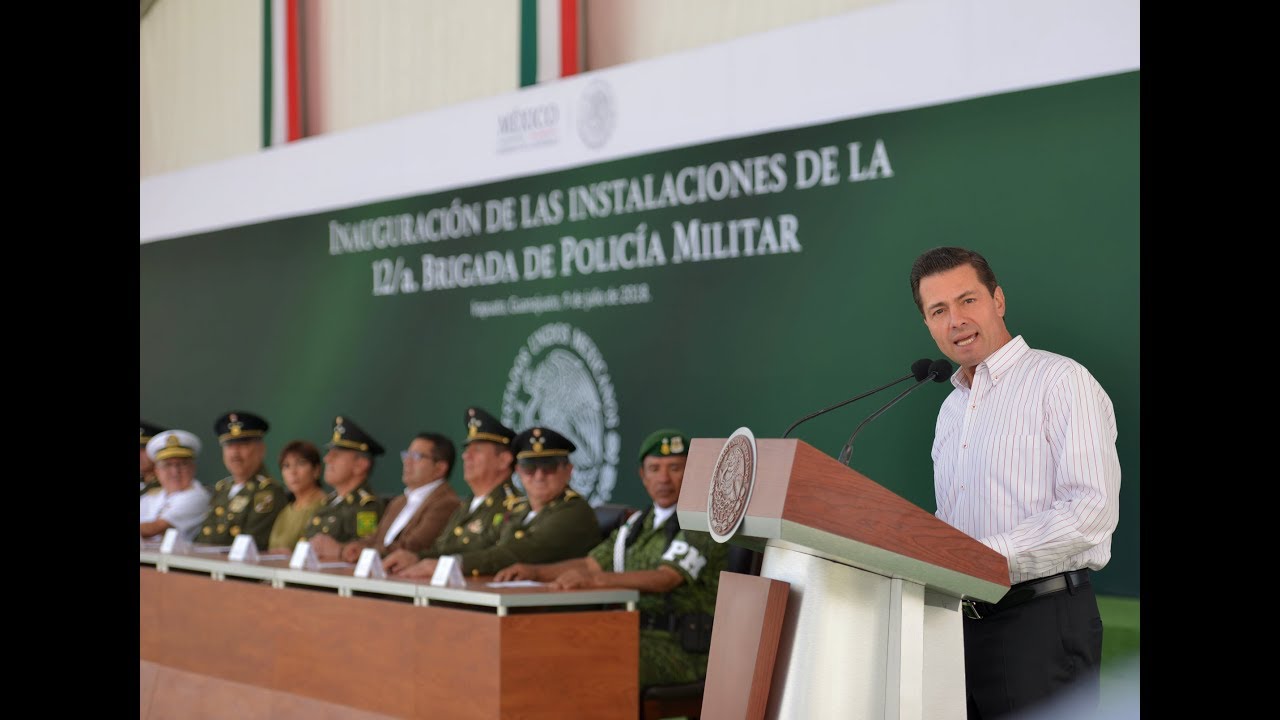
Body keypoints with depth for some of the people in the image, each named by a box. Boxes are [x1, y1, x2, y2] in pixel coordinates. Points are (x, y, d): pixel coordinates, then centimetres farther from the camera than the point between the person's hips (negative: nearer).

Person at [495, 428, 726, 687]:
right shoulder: (639, 523, 20)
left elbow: (665, 578, -21)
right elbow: (592, 563, 18)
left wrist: (595, 579, -32)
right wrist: (535, 571, 0)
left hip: (682, 648, -7)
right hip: (639, 637, 8)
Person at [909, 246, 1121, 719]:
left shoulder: (1061, 381, -5)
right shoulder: (951, 408, 20)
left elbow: (1093, 510, -16)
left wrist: (985, 555, -20)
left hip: (1043, 619, -7)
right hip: (962, 622, 7)